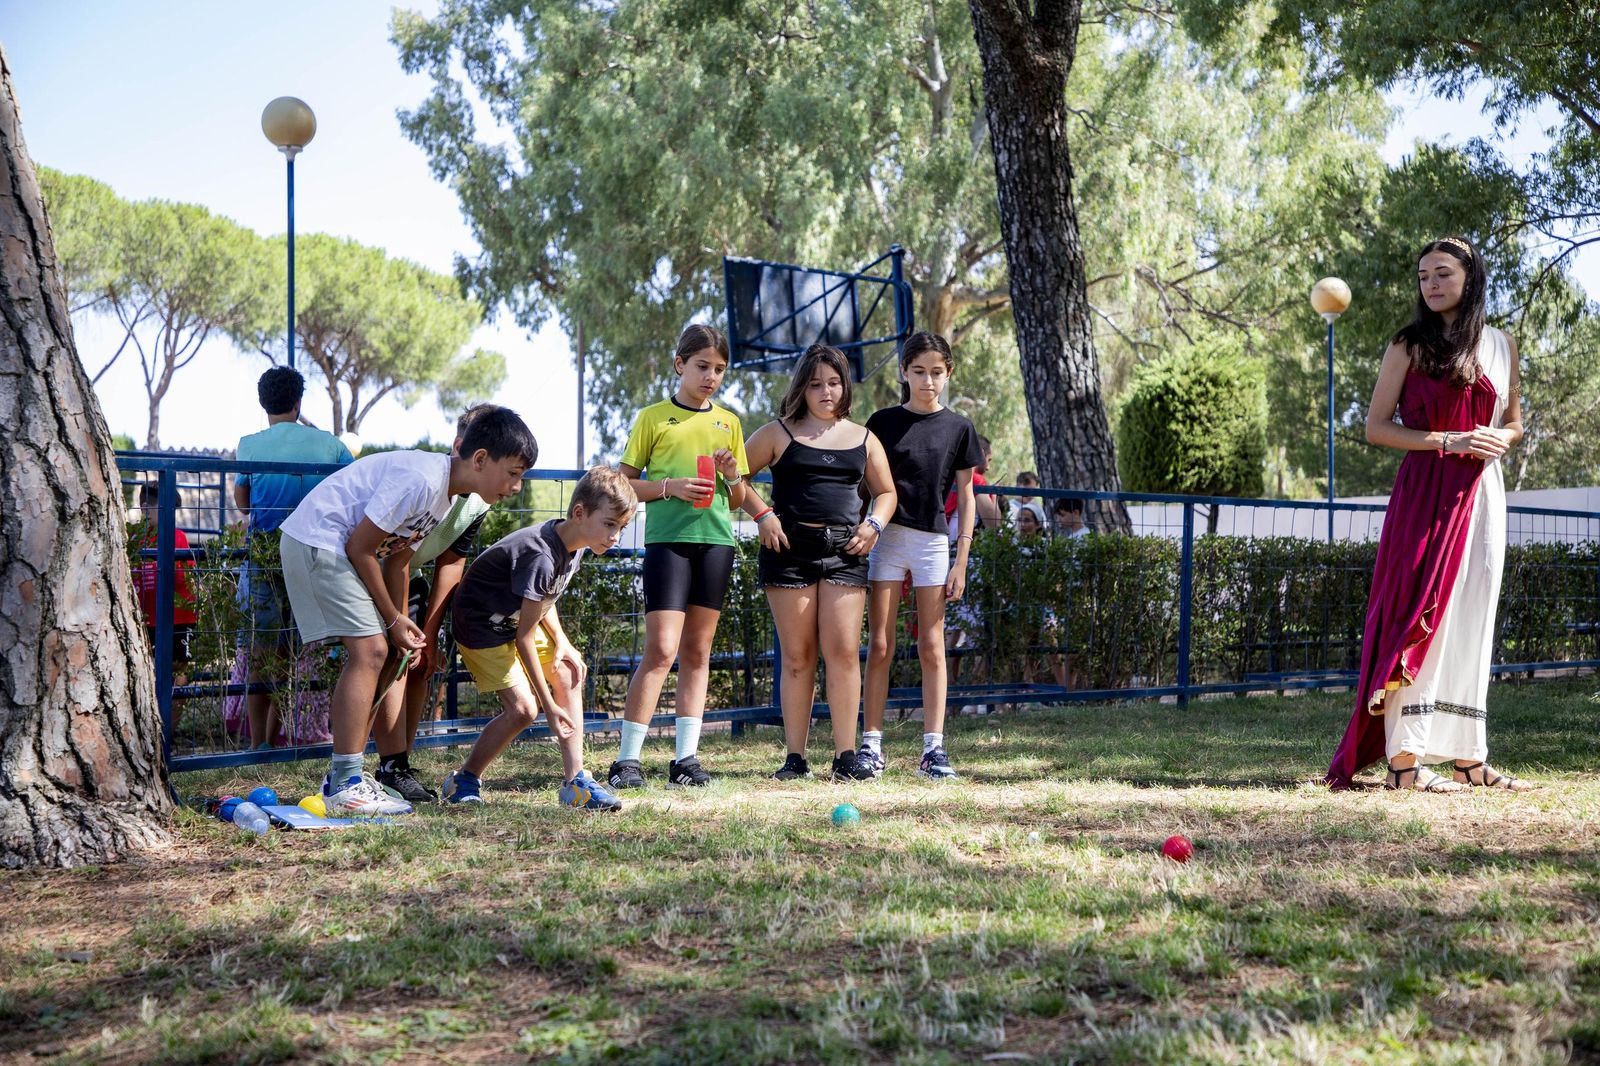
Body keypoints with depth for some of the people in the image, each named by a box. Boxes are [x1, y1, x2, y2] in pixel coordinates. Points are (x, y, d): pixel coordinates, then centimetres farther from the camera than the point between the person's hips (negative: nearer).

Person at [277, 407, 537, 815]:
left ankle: (343, 776, 15)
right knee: (369, 651, -14)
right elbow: (360, 548, -20)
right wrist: (394, 620, -11)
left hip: (337, 549, 10)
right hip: (316, 541, -10)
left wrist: (402, 628, 6)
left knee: (373, 652, 9)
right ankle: (345, 786, -13)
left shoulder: (446, 493, 8)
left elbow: (397, 561, 14)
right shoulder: (420, 480, -23)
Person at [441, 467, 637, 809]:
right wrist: (550, 705, -25)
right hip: (483, 626, -9)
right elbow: (524, 637, -29)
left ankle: (575, 782, 0)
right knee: (523, 707, -16)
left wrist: (561, 642, -11)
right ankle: (463, 782, 3)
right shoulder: (540, 557, -34)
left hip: (519, 618, 9)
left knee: (569, 676, -3)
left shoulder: (574, 544, -8)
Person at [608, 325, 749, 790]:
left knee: (697, 651, 6)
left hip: (715, 540, 4)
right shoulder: (653, 418, 3)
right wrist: (669, 487, -13)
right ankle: (627, 759, -7)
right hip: (667, 539, -4)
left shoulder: (728, 422, 15)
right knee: (661, 649, -12)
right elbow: (622, 484, 2)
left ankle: (686, 757, 10)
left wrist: (733, 477, -3)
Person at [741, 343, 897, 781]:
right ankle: (795, 757, 6)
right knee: (797, 658, 0)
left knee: (843, 651, -7)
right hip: (789, 548, -1)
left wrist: (874, 523, 3)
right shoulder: (778, 434, 7)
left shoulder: (863, 439, 15)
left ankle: (846, 755, -3)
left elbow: (885, 491, 23)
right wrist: (762, 516, -6)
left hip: (843, 550, 2)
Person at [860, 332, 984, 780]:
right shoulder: (883, 422, 3)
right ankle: (871, 743, 3)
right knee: (880, 646, -1)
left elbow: (965, 498, 6)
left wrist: (961, 562, 1)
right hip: (887, 537, 0)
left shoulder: (958, 428, 5)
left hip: (934, 541, 0)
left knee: (932, 648, 2)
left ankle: (933, 747, 3)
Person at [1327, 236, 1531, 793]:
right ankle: (1405, 759, -8)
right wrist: (1447, 442, -14)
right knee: (1419, 616, -8)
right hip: (1424, 492, -4)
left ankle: (1467, 756, 12)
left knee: (1471, 621, 7)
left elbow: (1514, 421, 21)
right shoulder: (1409, 346, 0)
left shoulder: (1500, 345, 12)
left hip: (1482, 493, 4)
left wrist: (1500, 439, -3)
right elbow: (1376, 426, -4)